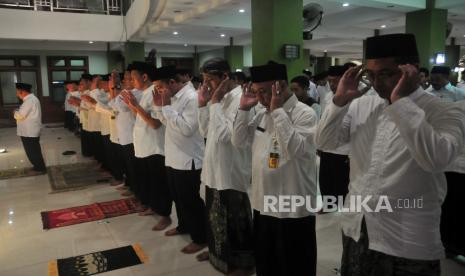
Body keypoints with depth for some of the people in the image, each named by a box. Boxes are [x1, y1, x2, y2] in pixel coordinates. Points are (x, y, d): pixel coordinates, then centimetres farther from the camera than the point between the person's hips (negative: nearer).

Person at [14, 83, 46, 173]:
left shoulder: (30, 100, -22)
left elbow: (20, 115, -23)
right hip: (31, 131, 10)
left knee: (32, 152, 2)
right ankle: (39, 167, 31)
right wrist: (18, 112, 2)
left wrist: (15, 112, -4)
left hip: (29, 132, -10)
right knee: (34, 151, 20)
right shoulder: (31, 98, 12)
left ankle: (40, 168, 13)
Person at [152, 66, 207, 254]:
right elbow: (166, 121, 17)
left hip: (188, 160, -9)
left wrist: (167, 107, -22)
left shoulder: (191, 98, -19)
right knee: (178, 197, 23)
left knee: (191, 201, 3)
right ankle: (183, 226, 43)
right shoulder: (173, 97, 9)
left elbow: (187, 128, -27)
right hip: (173, 158, 9)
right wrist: (159, 106, 1)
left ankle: (200, 238, 18)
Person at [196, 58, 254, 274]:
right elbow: (205, 132, 10)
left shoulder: (239, 97, -19)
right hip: (215, 169, 9)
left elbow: (225, 135, -26)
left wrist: (215, 103, -21)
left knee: (235, 221, 6)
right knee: (216, 215, 23)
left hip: (231, 172, -9)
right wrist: (203, 103, 0)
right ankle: (217, 251, 43)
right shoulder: (218, 97, 9)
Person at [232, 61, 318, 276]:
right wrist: (244, 108, -1)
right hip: (263, 205, 7)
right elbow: (239, 142, 9)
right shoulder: (262, 114, 8)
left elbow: (295, 149, -27)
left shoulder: (305, 114, -14)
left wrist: (277, 111, -23)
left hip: (293, 210, -6)